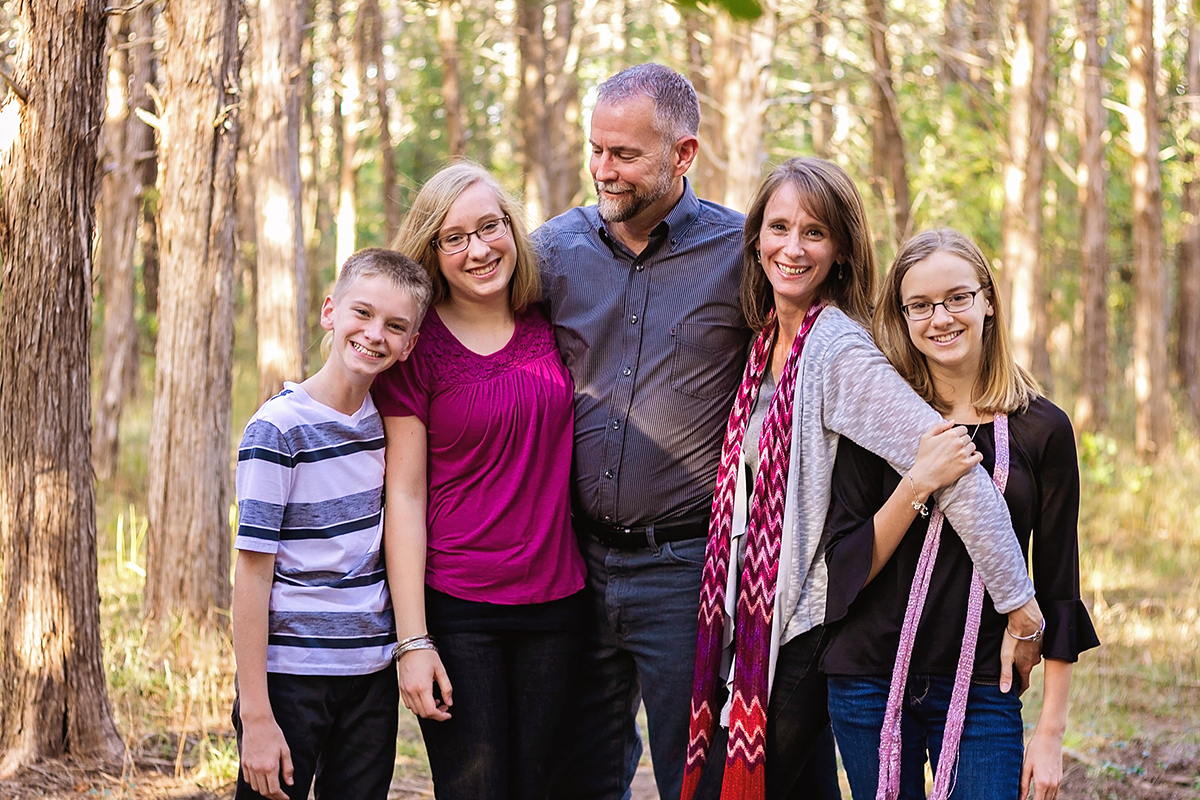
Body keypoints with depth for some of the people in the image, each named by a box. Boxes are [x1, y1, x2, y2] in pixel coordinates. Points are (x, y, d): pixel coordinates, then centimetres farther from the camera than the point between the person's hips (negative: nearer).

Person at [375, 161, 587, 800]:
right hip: (456, 610, -4)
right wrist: (412, 641, -12)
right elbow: (404, 494, -7)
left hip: (554, 602, 4)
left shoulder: (548, 323, 6)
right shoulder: (419, 345, -5)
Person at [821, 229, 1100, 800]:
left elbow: (1058, 588, 3)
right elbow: (846, 571, -4)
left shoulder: (1042, 430, 1)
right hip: (871, 683, 1)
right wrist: (918, 484, -18)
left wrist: (1051, 731, 0)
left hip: (982, 690, 0)